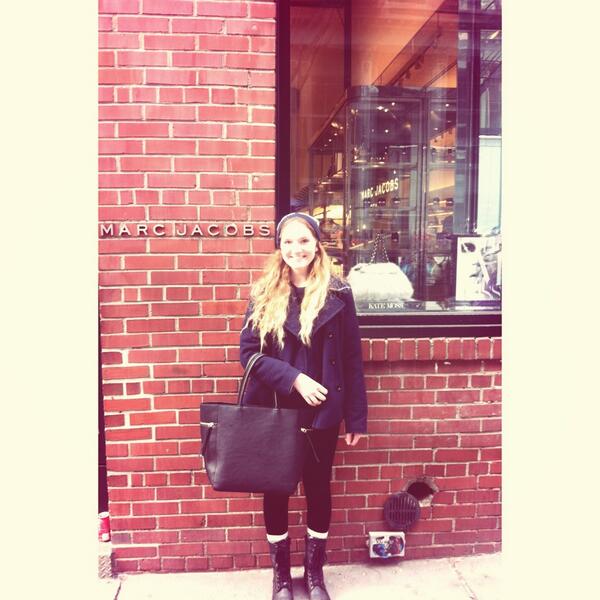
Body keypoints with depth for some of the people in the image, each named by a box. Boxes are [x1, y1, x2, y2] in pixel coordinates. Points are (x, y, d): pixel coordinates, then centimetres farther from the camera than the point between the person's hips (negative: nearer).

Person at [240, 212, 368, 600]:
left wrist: (356, 417, -2)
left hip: (322, 411, 0)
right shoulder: (265, 294, -1)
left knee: (319, 489, 14)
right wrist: (294, 378, -18)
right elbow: (248, 352, -5)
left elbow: (352, 359, -2)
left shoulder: (337, 294, -4)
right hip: (273, 411, 1)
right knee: (275, 490, 13)